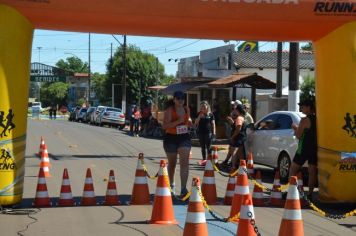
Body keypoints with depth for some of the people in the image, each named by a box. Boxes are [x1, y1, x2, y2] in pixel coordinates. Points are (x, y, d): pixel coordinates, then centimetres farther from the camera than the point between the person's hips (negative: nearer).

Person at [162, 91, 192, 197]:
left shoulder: (186, 109, 7)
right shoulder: (169, 110, -8)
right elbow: (164, 126, -17)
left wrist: (189, 123, 0)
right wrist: (178, 122, -27)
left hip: (184, 137, 3)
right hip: (171, 138, -3)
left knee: (184, 162, -12)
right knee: (172, 163, 13)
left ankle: (183, 188, -18)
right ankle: (171, 185, 36)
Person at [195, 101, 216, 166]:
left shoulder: (210, 114, 1)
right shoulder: (199, 114, 7)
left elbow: (213, 124, 2)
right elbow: (196, 123, 2)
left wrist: (214, 132, -4)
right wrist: (199, 116, -11)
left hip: (208, 132, -3)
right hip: (201, 132, 3)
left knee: (208, 147, -2)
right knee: (203, 147, 9)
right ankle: (204, 159, 16)